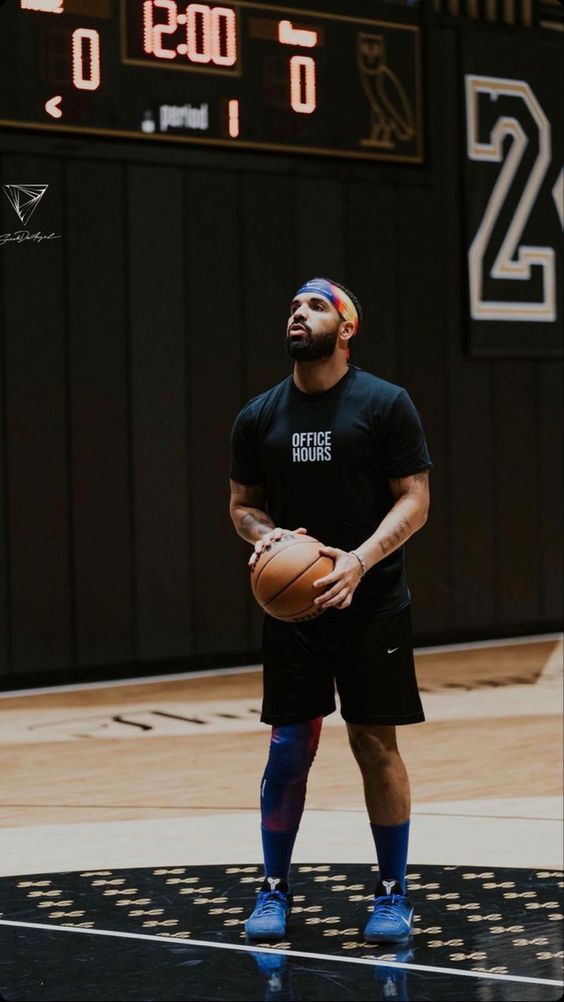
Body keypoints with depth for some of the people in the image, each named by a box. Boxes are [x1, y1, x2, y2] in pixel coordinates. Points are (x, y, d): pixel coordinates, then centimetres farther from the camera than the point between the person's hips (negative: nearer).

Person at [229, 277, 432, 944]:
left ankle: (392, 894, 13)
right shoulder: (258, 417, 5)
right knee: (288, 749, 2)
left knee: (376, 745, 1)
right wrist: (264, 534, -10)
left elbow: (414, 499, -7)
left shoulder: (385, 405, -5)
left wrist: (359, 561, -21)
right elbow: (242, 503, 14)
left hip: (372, 605, -2)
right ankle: (274, 890, 16)